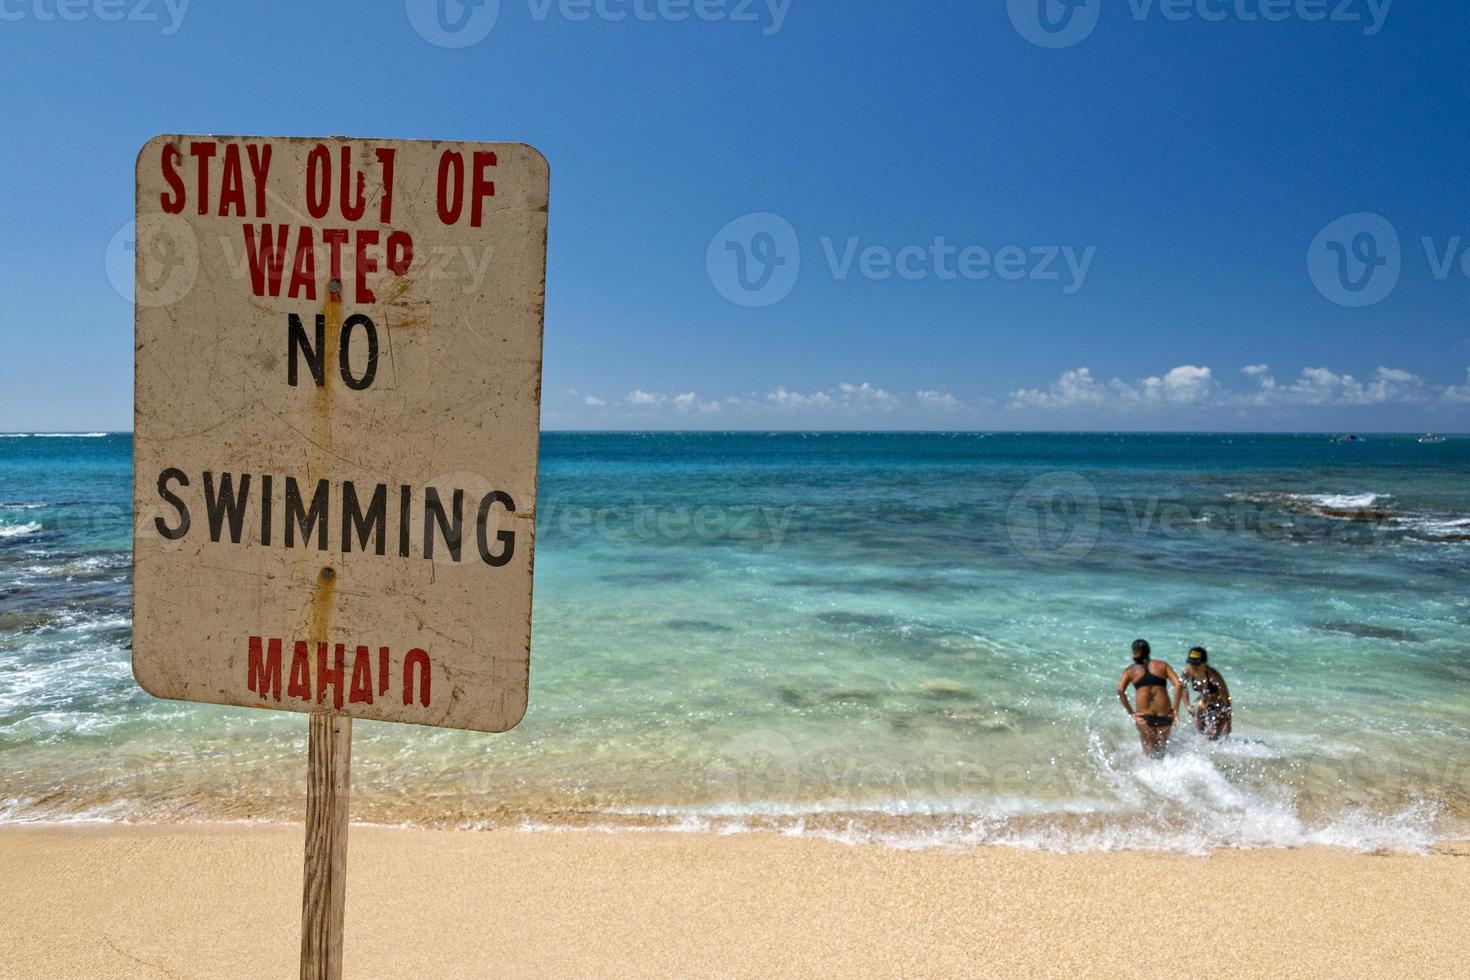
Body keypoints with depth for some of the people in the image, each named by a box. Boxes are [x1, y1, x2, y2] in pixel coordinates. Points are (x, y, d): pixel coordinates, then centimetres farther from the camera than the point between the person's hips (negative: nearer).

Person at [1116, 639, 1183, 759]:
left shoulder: (1131, 670, 10)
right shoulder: (1162, 665, 12)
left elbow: (1120, 691, -6)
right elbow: (1179, 685, -2)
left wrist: (1131, 713, -2)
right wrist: (1175, 709, 1)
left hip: (1144, 716, -1)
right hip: (1164, 714, 1)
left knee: (1149, 751, 7)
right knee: (1162, 750, 17)